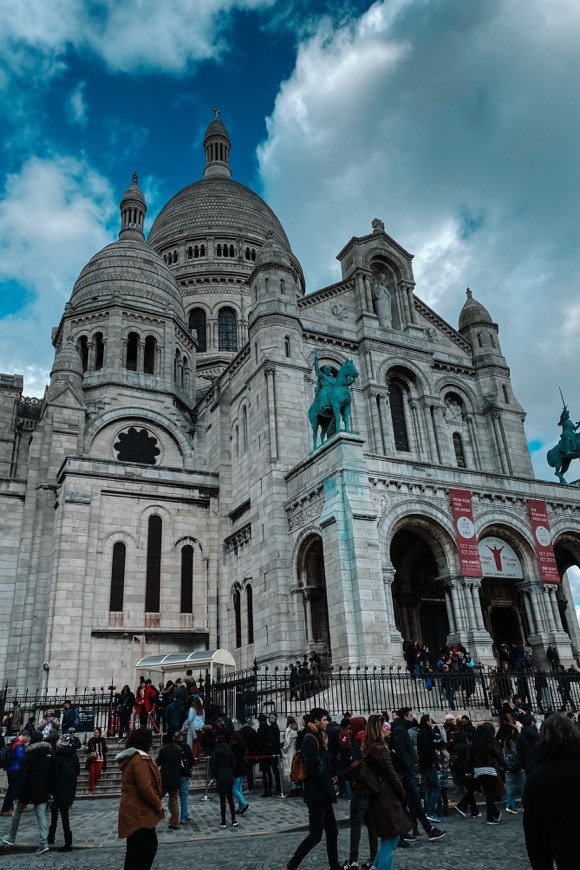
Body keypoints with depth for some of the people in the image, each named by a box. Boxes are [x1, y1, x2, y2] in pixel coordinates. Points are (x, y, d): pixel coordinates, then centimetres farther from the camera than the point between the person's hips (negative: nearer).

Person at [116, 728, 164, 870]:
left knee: (150, 846, 18)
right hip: (139, 814, -10)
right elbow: (145, 788, -25)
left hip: (136, 811, 10)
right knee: (136, 853, -2)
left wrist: (155, 804, 15)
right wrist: (158, 805, -11)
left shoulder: (130, 758, 13)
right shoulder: (140, 758, -18)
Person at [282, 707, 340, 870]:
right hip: (316, 795, -9)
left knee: (332, 831, 11)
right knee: (316, 834, -3)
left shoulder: (317, 738, 13)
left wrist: (329, 788, 7)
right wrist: (329, 789, -15)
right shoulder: (310, 740, -17)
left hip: (322, 794, 9)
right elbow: (313, 770, -23)